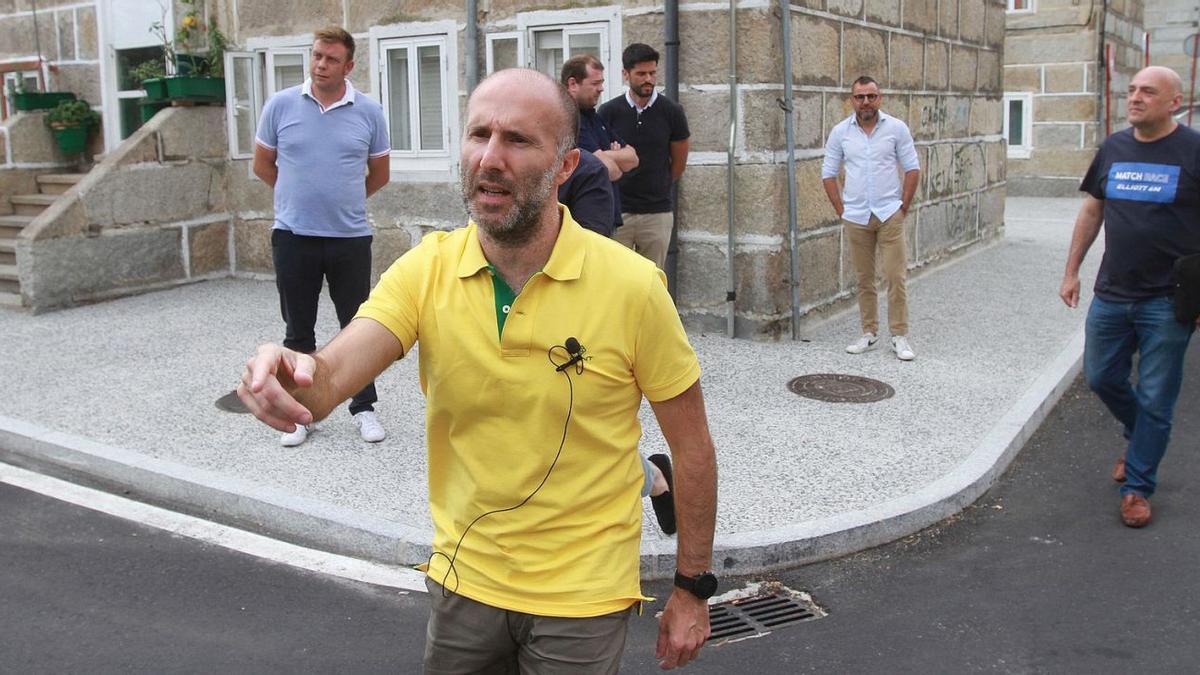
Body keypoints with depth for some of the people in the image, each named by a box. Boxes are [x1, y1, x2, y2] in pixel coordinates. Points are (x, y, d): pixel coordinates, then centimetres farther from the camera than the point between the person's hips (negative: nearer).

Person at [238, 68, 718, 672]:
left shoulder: (631, 284, -18)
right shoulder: (426, 270, -9)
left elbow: (691, 446, -8)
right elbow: (331, 377, -21)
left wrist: (692, 588, -3)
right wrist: (291, 376, -45)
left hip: (582, 597, -3)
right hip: (462, 579, 4)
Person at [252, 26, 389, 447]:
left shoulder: (369, 112, 0)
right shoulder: (281, 105, 0)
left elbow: (379, 174, 10)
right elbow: (262, 164, 11)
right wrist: (301, 196, 13)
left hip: (350, 237, 0)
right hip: (293, 236, 0)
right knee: (298, 331, 9)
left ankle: (364, 408, 20)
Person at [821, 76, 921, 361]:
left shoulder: (896, 128, -1)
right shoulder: (840, 131, 2)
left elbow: (912, 169, 3)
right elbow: (829, 172, 7)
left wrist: (904, 207, -2)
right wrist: (841, 209, 1)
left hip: (889, 214, -1)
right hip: (856, 217, 2)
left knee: (895, 277, -4)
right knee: (864, 279, 9)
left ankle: (900, 336, 4)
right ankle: (868, 332, 20)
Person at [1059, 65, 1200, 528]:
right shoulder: (1113, 148, 6)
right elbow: (1091, 212, 14)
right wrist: (1072, 272, 13)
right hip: (1111, 295, 5)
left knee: (1154, 400, 4)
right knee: (1101, 378, 13)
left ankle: (1137, 486, 18)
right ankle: (1141, 438, 42)